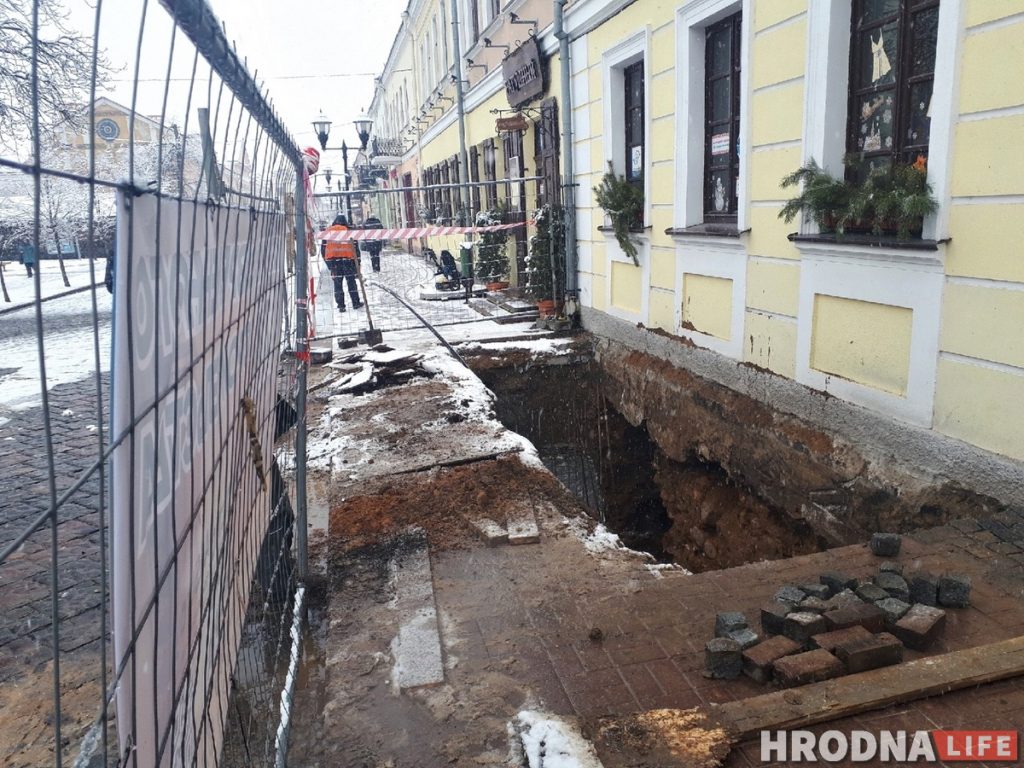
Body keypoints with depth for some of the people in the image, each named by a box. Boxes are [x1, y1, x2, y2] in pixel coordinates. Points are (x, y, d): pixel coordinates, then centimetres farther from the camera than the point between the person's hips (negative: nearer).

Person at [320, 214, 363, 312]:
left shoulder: (328, 231, 11)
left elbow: (323, 247, 9)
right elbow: (355, 246, 1)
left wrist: (327, 261, 15)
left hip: (333, 259, 1)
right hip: (348, 259, -1)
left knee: (337, 283, 5)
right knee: (351, 281, 9)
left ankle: (341, 306, 2)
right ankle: (356, 303, 12)